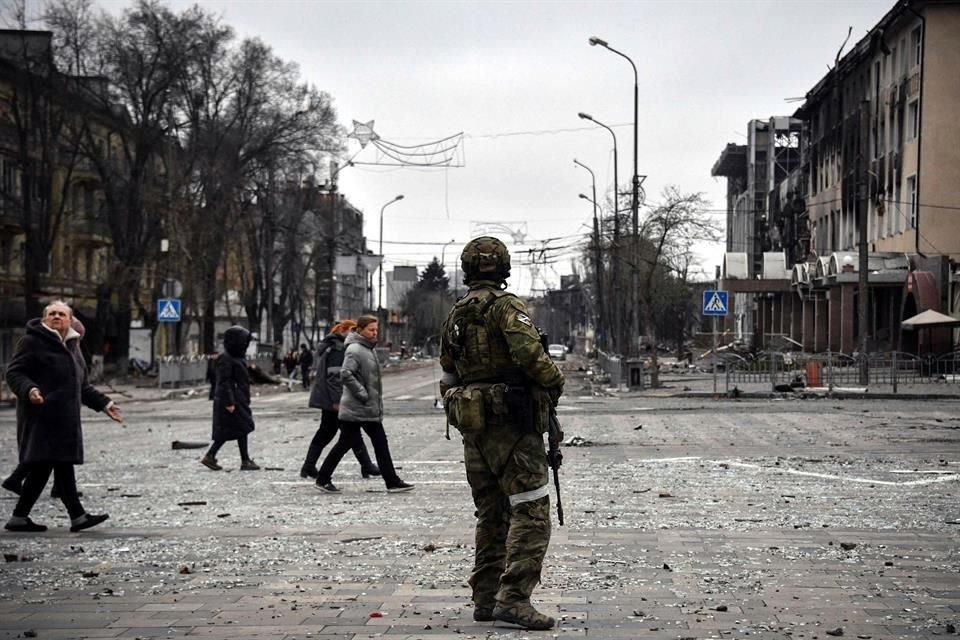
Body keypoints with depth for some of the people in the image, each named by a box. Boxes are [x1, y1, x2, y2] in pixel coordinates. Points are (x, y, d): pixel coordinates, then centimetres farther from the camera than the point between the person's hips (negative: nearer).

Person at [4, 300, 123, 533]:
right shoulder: (33, 342, -3)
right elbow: (14, 373, -10)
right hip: (42, 417, -8)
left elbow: (82, 386, 30)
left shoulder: (72, 345, 23)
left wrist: (103, 403, 25)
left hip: (66, 418, 8)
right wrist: (28, 390, -28)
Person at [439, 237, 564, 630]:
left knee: (492, 516, 15)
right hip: (512, 424, -8)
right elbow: (529, 353, -24)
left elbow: (448, 377, 19)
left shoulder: (454, 316, 15)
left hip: (473, 429, 8)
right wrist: (554, 383, -7)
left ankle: (485, 600, 17)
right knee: (530, 514, -8)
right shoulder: (505, 306, -9)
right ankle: (513, 599, -17)